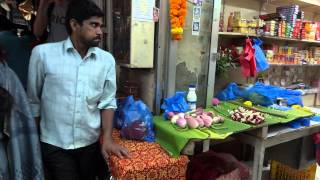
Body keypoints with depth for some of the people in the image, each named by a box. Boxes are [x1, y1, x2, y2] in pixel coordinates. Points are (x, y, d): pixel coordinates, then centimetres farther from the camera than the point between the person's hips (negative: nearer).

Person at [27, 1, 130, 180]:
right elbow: (33, 101, -1)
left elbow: (107, 101, 0)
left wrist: (107, 139, -8)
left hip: (90, 143, 3)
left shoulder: (107, 59, -4)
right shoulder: (43, 53, -9)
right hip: (54, 145, -2)